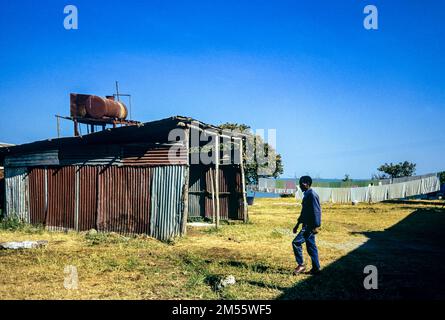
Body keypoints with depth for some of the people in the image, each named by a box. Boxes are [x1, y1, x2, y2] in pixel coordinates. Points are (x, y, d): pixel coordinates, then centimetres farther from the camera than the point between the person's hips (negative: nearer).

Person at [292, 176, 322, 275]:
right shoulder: (306, 195, 15)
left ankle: (301, 265, -3)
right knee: (311, 247, 12)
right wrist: (297, 225, 24)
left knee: (296, 242, -12)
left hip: (310, 226, -10)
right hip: (307, 225, 10)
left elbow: (317, 211, -20)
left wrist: (316, 227, -23)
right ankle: (316, 268, 18)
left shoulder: (312, 195, -15)